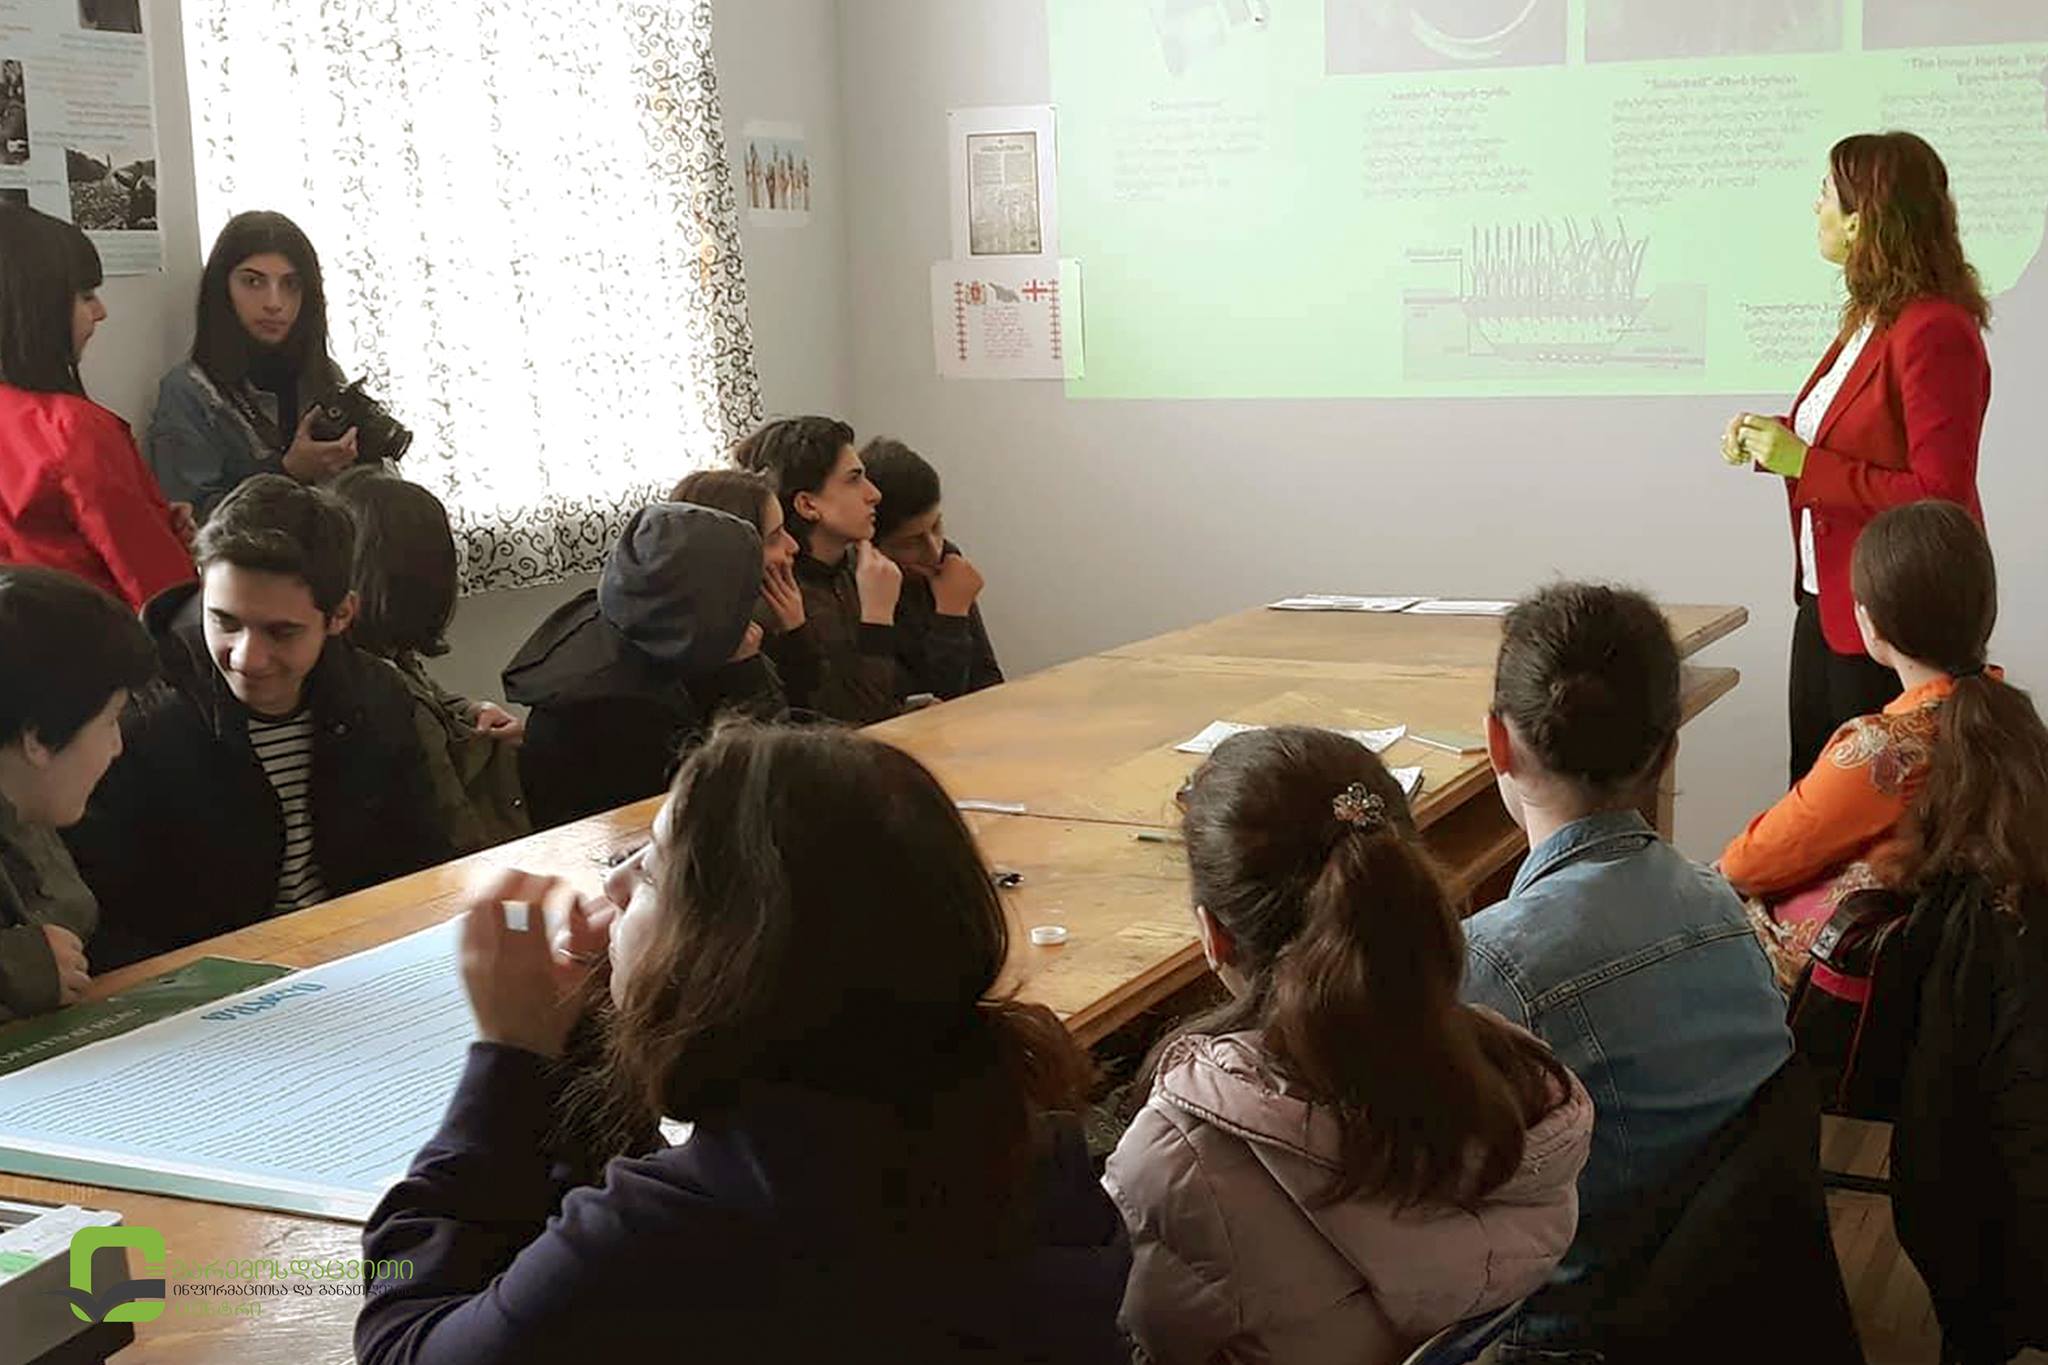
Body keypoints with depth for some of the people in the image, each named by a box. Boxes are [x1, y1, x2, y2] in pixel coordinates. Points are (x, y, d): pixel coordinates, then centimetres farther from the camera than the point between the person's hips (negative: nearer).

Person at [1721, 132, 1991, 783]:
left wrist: (1803, 463, -21)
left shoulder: (1934, 332, -20)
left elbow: (1939, 495, -25)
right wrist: (1772, 440, 4)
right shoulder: (1872, 317, 10)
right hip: (1827, 602, 10)